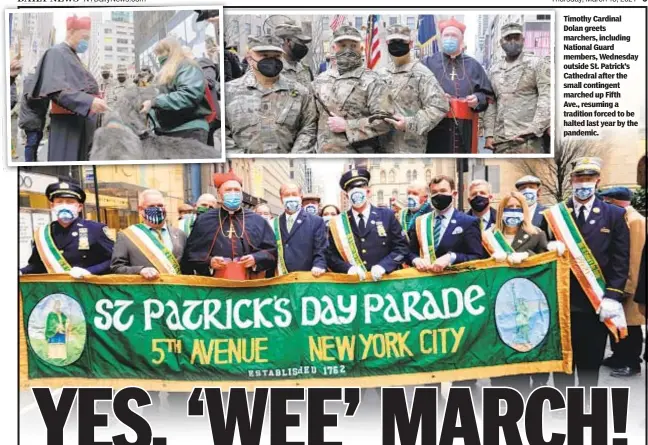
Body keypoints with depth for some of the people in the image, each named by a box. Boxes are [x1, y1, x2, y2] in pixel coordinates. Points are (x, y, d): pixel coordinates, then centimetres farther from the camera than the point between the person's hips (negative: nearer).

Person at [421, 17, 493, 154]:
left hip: (465, 130, 3)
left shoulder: (473, 65, 18)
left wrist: (478, 99, -4)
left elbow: (487, 95, 19)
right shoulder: (428, 63, 9)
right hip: (436, 129, -3)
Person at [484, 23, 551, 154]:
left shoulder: (537, 64, 4)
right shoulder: (494, 70, 20)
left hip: (527, 139, -5)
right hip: (500, 140, 5)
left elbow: (547, 98, -5)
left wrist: (534, 129, -16)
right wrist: (489, 134, 6)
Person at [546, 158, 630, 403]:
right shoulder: (554, 214, 4)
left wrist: (612, 297, -9)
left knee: (590, 365, 9)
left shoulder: (615, 215, 4)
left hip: (596, 305, 0)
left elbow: (620, 261, 0)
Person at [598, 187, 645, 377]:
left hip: (627, 285, -9)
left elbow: (636, 256, -19)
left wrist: (628, 286, -19)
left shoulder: (635, 220, -17)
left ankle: (632, 364, 13)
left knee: (630, 326, 2)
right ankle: (619, 357, 29)